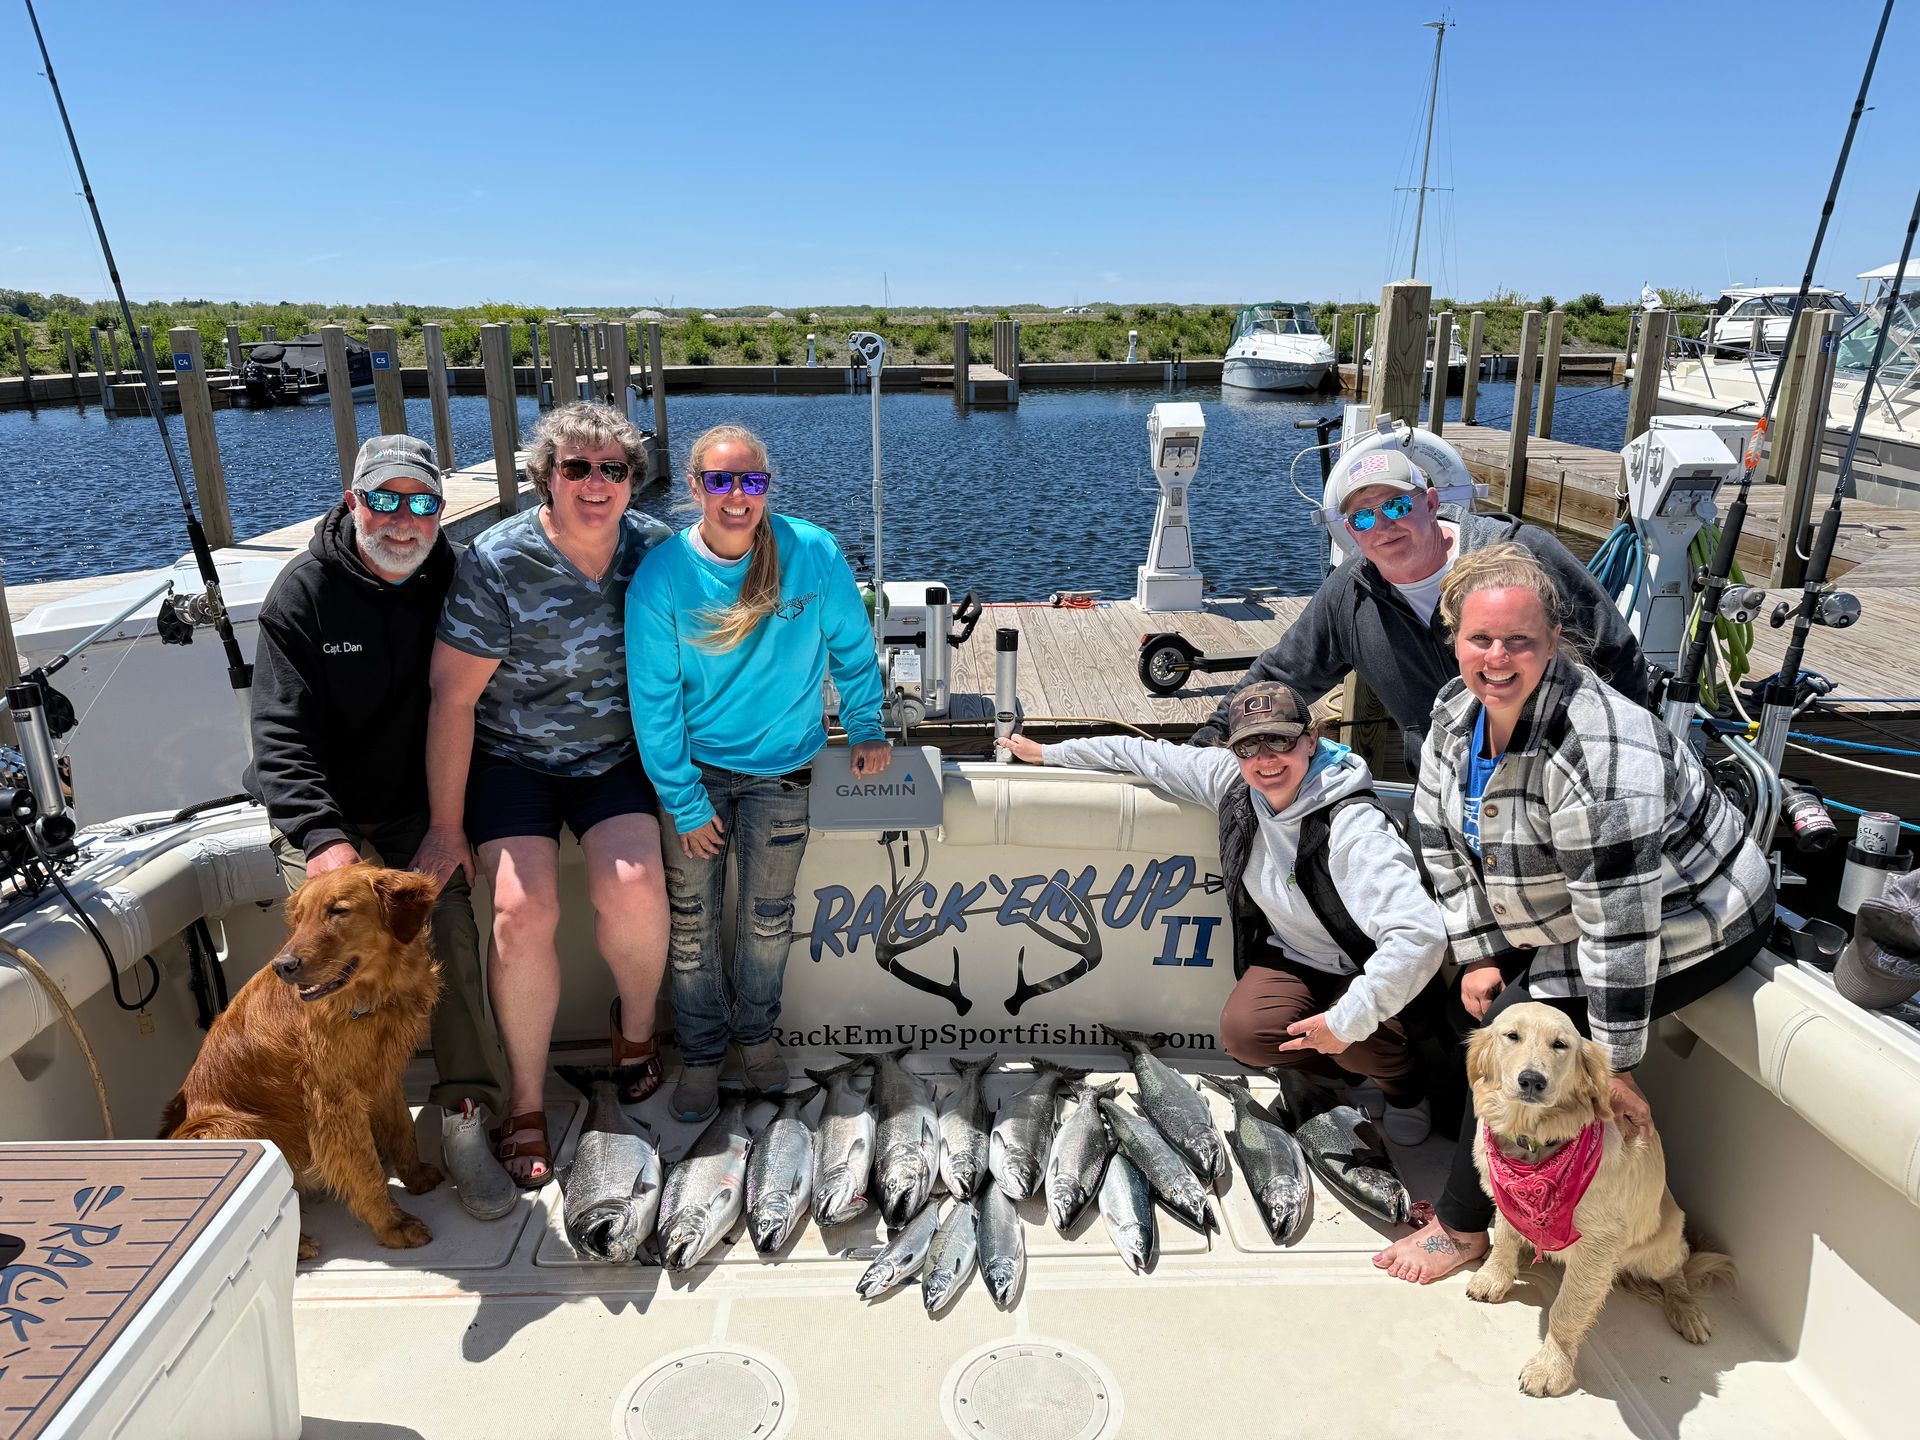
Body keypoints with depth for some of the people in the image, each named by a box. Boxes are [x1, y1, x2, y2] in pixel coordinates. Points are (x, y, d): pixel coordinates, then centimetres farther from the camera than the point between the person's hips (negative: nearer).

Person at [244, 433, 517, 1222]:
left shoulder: (454, 582, -1)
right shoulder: (304, 592, -7)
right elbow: (281, 735, -14)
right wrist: (323, 838, -29)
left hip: (419, 811, 1)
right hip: (325, 815, -1)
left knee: (450, 931, -18)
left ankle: (466, 1115, -11)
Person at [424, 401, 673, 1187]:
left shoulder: (656, 550, -8)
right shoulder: (497, 562, -17)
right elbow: (452, 696, -14)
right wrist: (446, 825, -11)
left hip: (616, 757, 2)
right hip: (512, 760, -2)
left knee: (633, 889, -21)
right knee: (523, 912, -18)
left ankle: (635, 1027, 11)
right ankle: (527, 1099, 2)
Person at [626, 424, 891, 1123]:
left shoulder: (815, 554, -15)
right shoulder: (660, 576, -16)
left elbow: (852, 646, 1)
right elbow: (653, 698, -12)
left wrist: (866, 728, 3)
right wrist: (685, 802, -12)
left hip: (782, 765, 1)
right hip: (695, 767, 0)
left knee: (767, 914, 11)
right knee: (691, 919, 6)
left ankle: (756, 1030, 37)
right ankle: (702, 1052, 29)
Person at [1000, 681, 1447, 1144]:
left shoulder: (1353, 828, -33)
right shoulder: (1231, 780, -14)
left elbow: (1420, 936, -42)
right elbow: (1149, 755, 0)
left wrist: (1346, 1021, -38)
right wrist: (1048, 753, 8)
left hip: (1365, 970, -4)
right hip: (1288, 956, 5)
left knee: (1356, 1041, -33)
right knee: (1243, 1031, -24)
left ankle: (1405, 1082, 7)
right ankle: (1349, 1067, 9)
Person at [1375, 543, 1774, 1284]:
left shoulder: (1595, 756, -37)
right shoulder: (1457, 712, -10)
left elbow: (1619, 922, -34)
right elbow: (1443, 839, -1)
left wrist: (1615, 1063, -27)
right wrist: (1478, 955, -4)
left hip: (1680, 932, -8)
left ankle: (1463, 1224, 8)